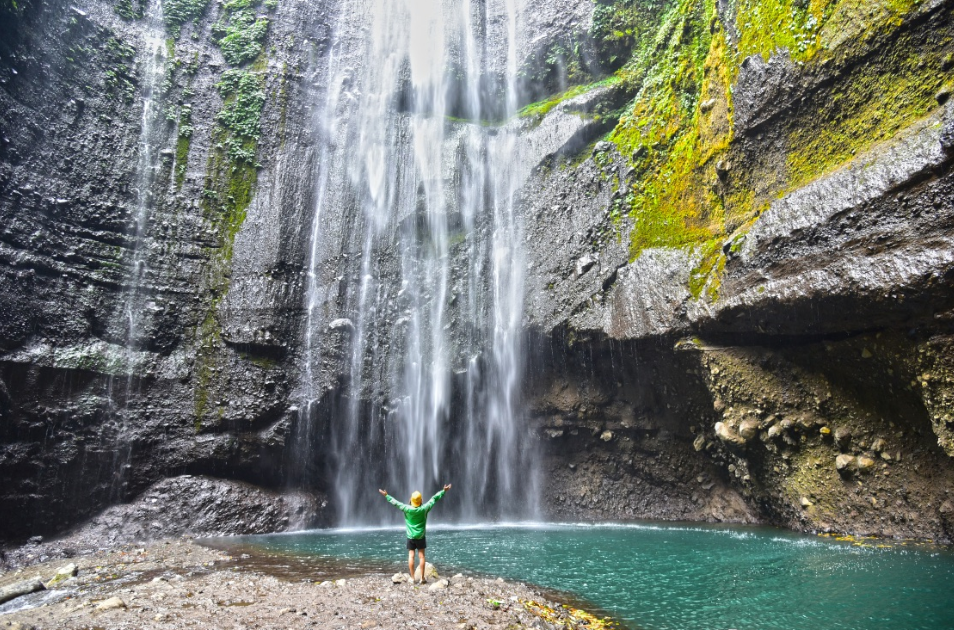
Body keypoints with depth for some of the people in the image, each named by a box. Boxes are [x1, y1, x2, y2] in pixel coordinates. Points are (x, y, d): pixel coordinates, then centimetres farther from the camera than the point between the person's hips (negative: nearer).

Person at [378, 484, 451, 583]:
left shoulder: (407, 509, -12)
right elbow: (434, 499, -3)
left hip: (410, 537, 0)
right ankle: (422, 578, 6)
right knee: (421, 556, 4)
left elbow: (396, 503, -2)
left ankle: (412, 577, 7)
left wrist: (387, 496, 10)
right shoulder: (424, 509, -12)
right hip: (421, 537, 0)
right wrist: (443, 491, 5)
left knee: (411, 556, 5)